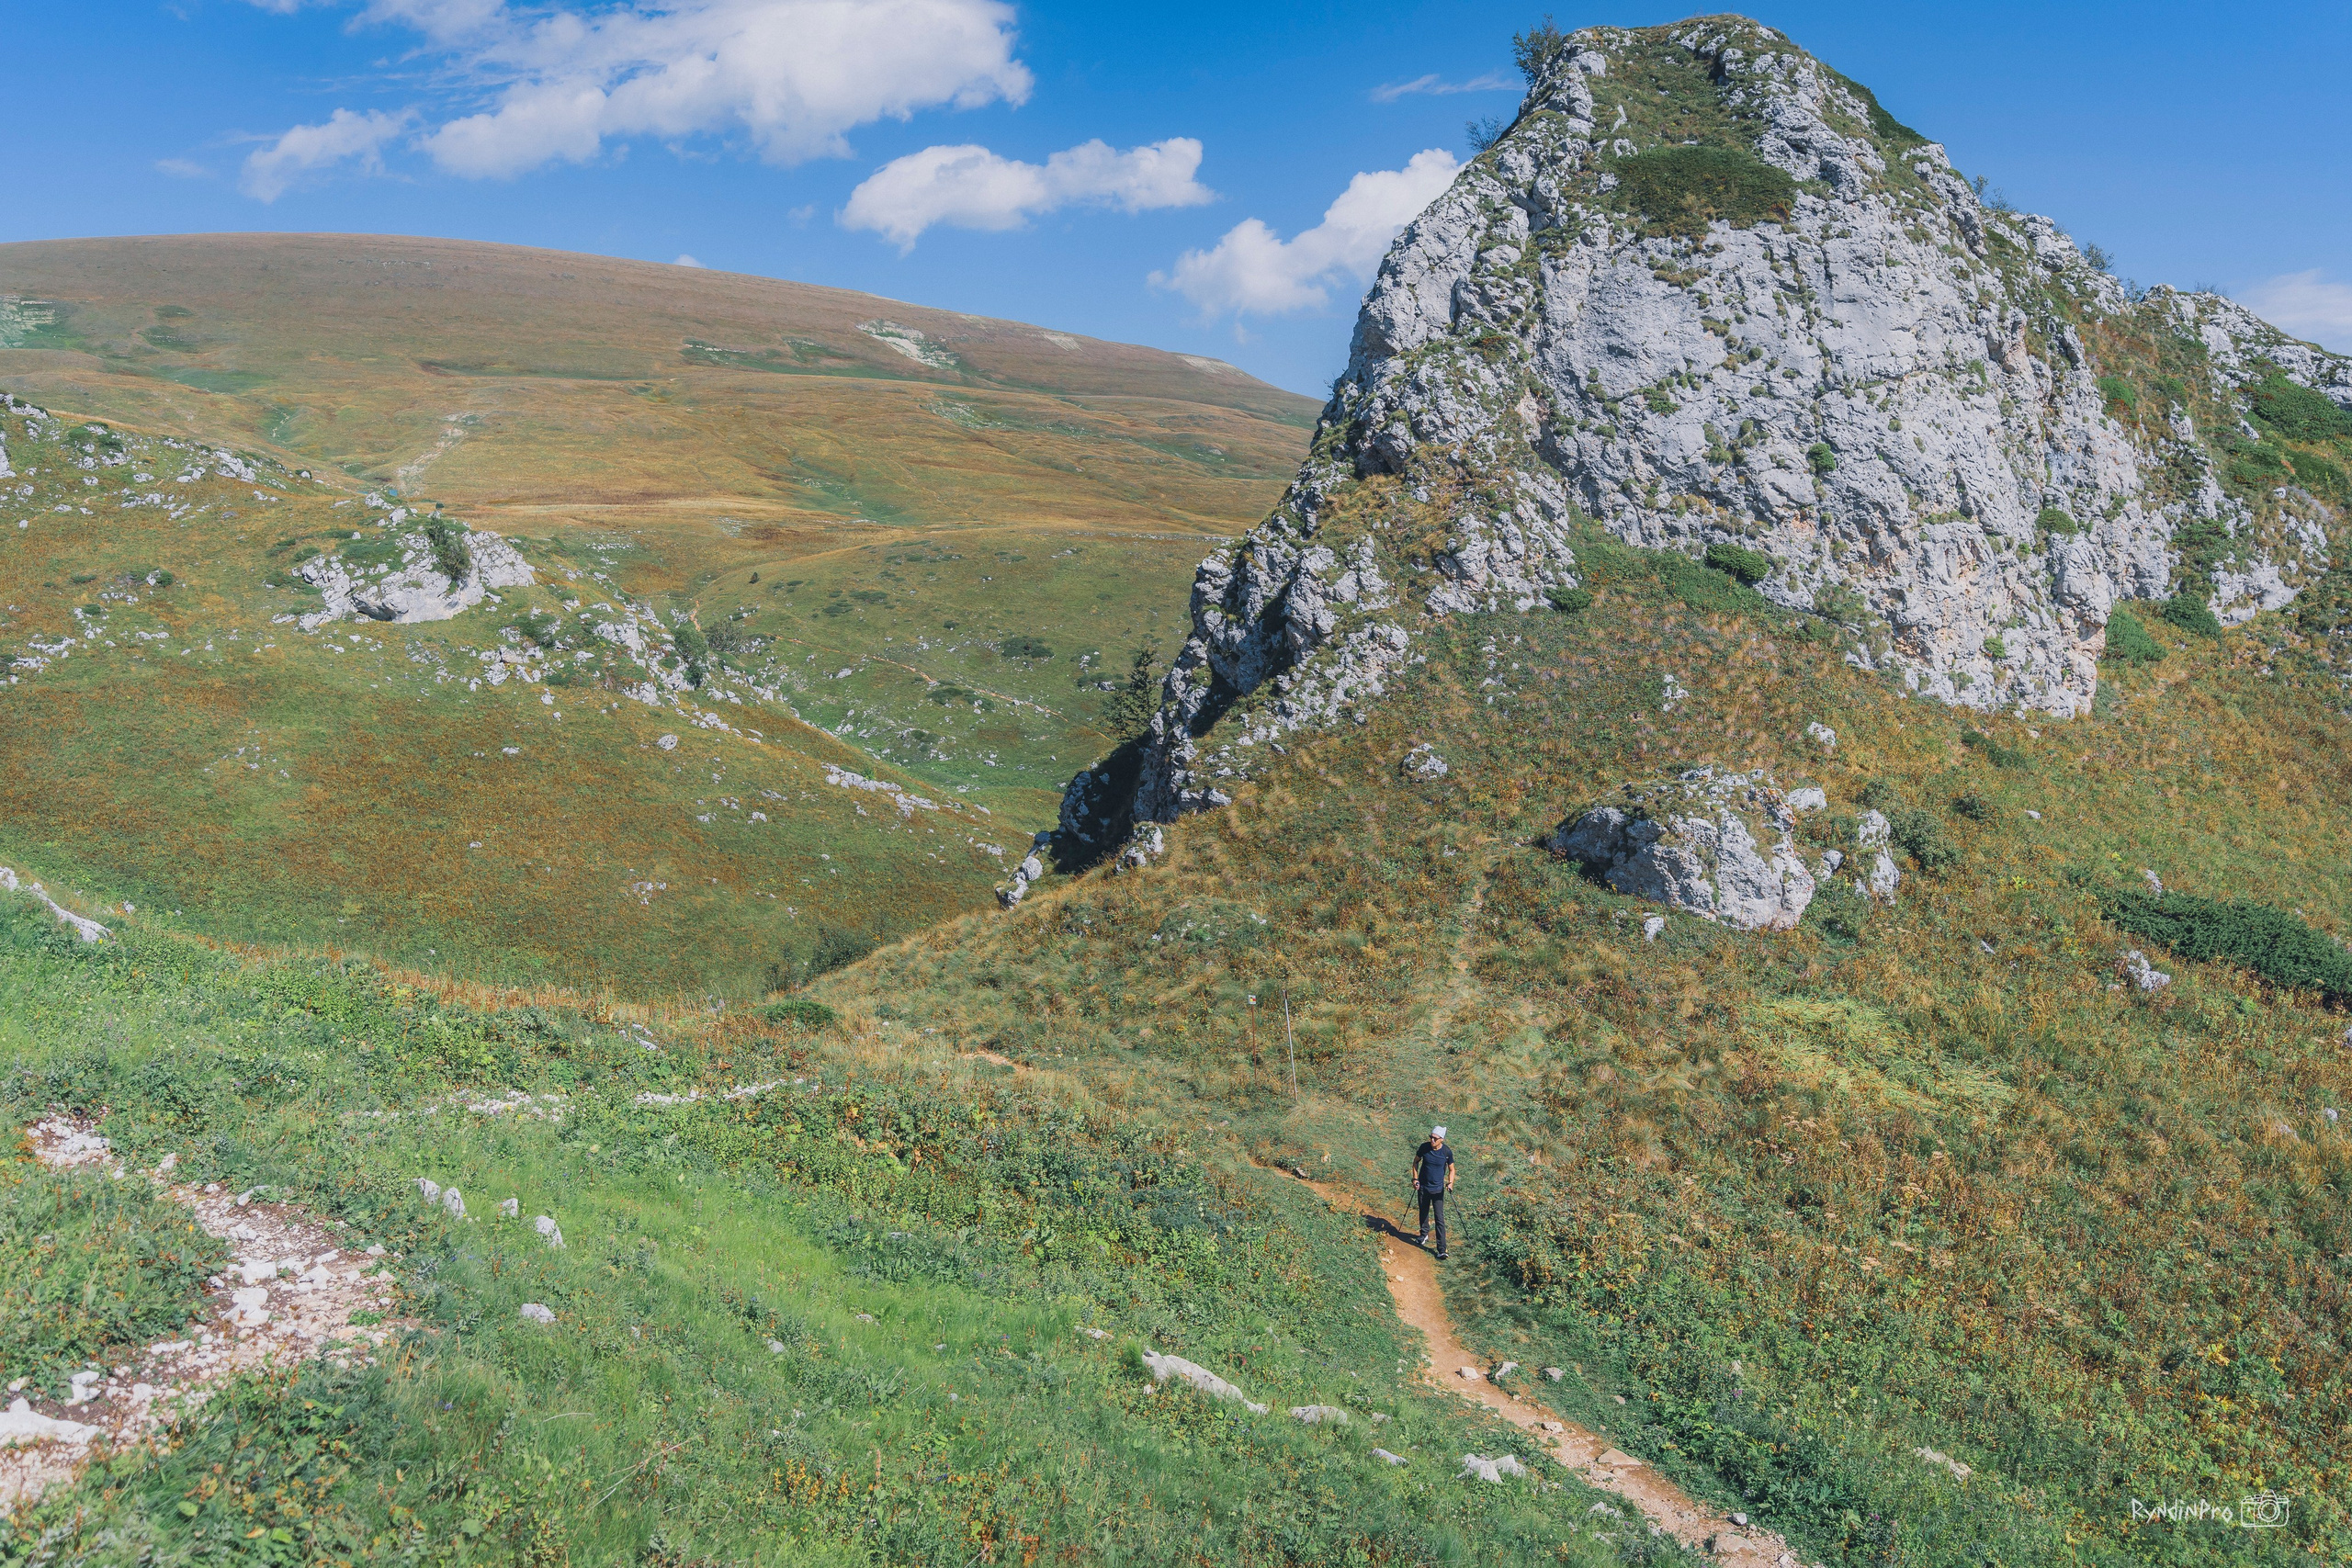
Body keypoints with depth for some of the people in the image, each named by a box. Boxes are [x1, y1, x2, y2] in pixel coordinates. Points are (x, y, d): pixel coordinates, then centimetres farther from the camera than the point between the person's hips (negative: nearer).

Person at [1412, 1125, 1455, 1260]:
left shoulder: (1447, 1152, -13)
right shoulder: (1424, 1147, -10)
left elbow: (1451, 1169, 1)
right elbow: (1416, 1161, 7)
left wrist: (1450, 1183, -16)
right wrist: (1415, 1178, -1)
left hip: (1438, 1189, -2)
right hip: (1423, 1187, 2)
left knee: (1439, 1218, -8)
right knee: (1424, 1213, 19)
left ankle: (1442, 1250, -8)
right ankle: (1424, 1235, 47)